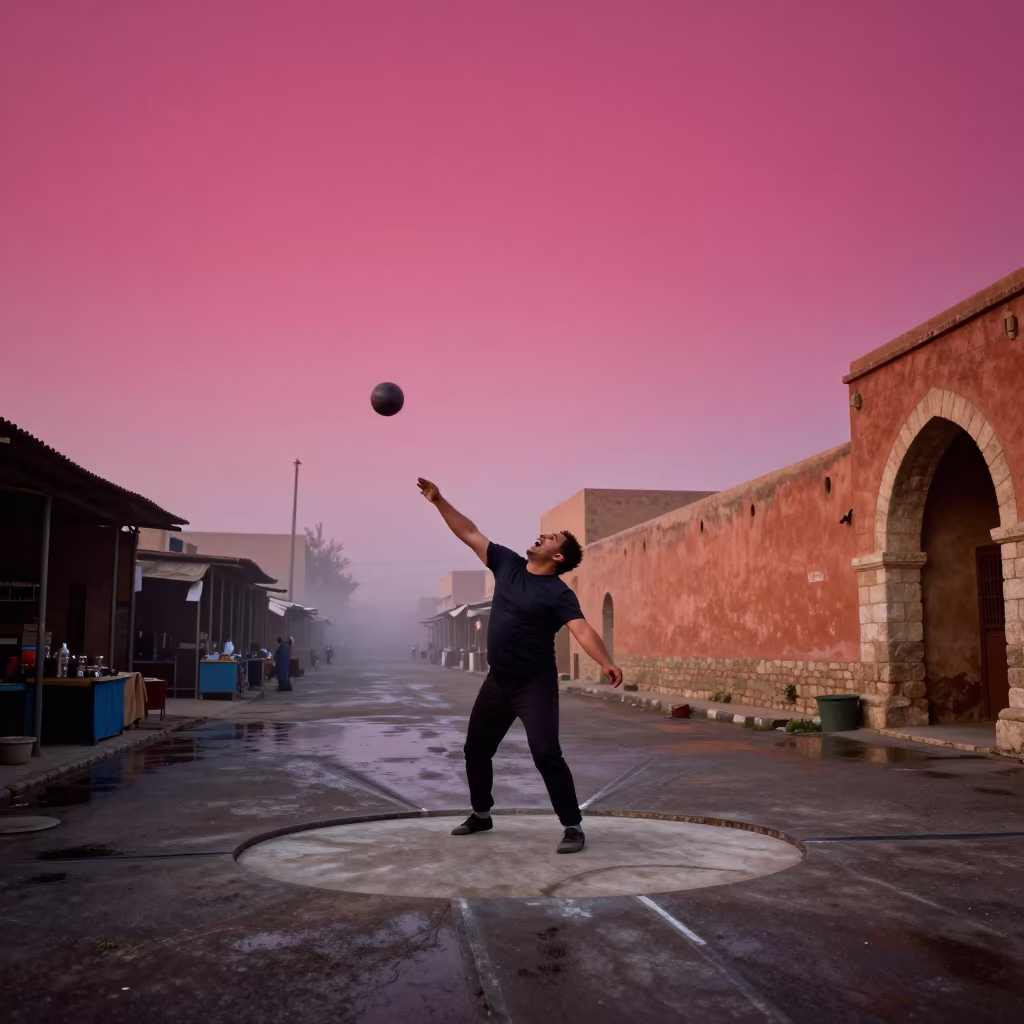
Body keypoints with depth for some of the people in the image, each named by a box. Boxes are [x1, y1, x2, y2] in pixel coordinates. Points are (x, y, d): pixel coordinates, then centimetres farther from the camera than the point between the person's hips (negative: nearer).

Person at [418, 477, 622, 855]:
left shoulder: (558, 594, -16)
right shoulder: (508, 564, 2)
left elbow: (582, 630, -29)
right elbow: (470, 533, 7)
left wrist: (607, 663, -45)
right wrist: (438, 501, 5)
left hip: (535, 685, -7)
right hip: (498, 682, 7)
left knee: (546, 755, -15)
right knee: (476, 748, 16)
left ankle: (573, 827, -2)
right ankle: (481, 814, 36)